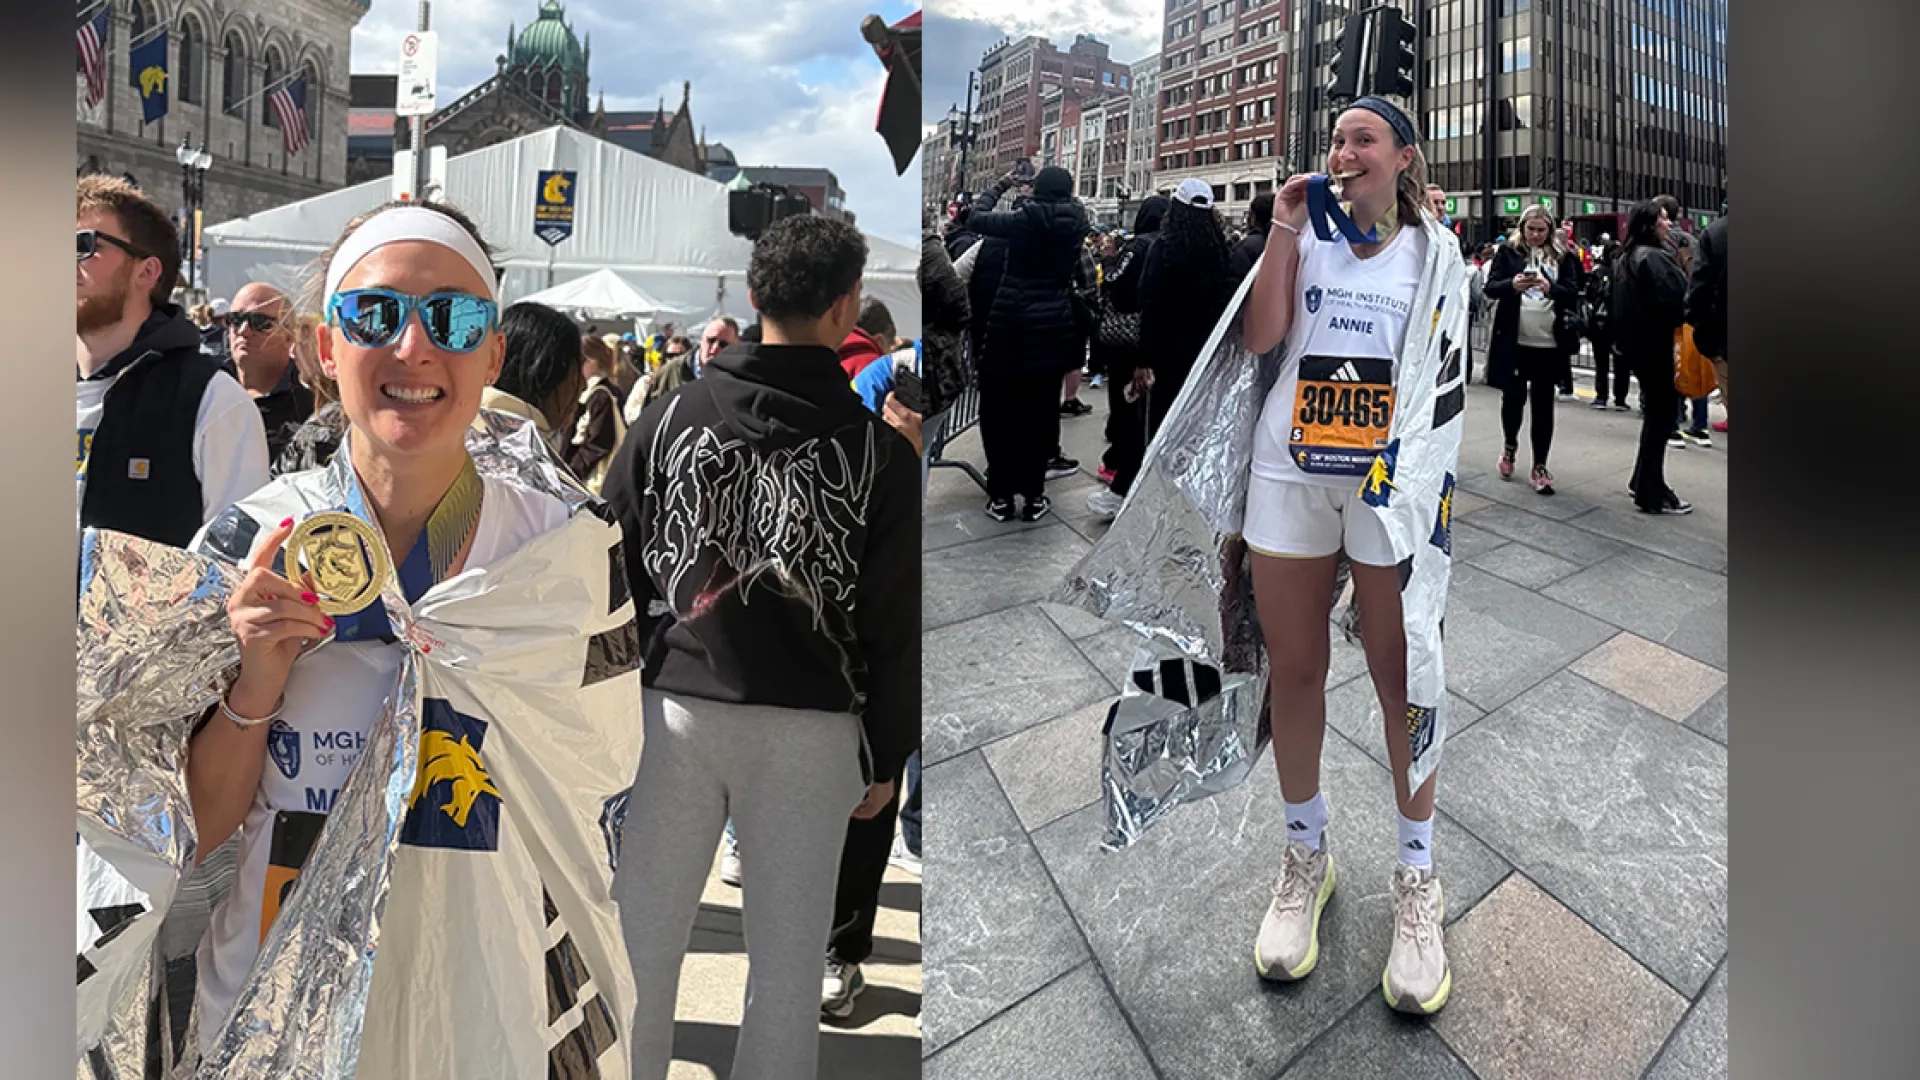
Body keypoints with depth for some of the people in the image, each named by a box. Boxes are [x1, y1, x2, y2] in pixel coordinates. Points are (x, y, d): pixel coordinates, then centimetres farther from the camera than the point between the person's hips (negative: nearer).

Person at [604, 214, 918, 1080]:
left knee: (643, 938, 14)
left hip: (678, 707, 2)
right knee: (787, 959, 11)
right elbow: (897, 625, -2)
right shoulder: (879, 450, -4)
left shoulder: (669, 416, 0)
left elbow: (615, 568, 4)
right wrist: (885, 757, 8)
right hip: (812, 726, -1)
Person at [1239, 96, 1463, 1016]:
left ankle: (1416, 876, 16)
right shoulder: (1307, 237, 12)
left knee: (1402, 677, 1)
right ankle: (1304, 855, 23)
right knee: (1294, 671, 6)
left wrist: (1435, 478, 0)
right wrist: (1285, 227, -2)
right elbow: (1261, 336, -2)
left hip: (1392, 480, -1)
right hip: (1290, 473, 2)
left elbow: (1445, 374, 8)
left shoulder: (1432, 250, 9)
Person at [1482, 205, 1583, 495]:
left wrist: (1551, 288, -20)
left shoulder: (1563, 257, 6)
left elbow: (1573, 295, 0)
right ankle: (1510, 445, 33)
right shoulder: (1508, 251, 3)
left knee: (1543, 404, 4)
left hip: (1549, 344, 1)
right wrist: (1512, 285, -23)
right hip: (1513, 341, -1)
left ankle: (1540, 466, 12)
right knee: (1513, 397, 4)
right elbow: (1490, 287, -3)